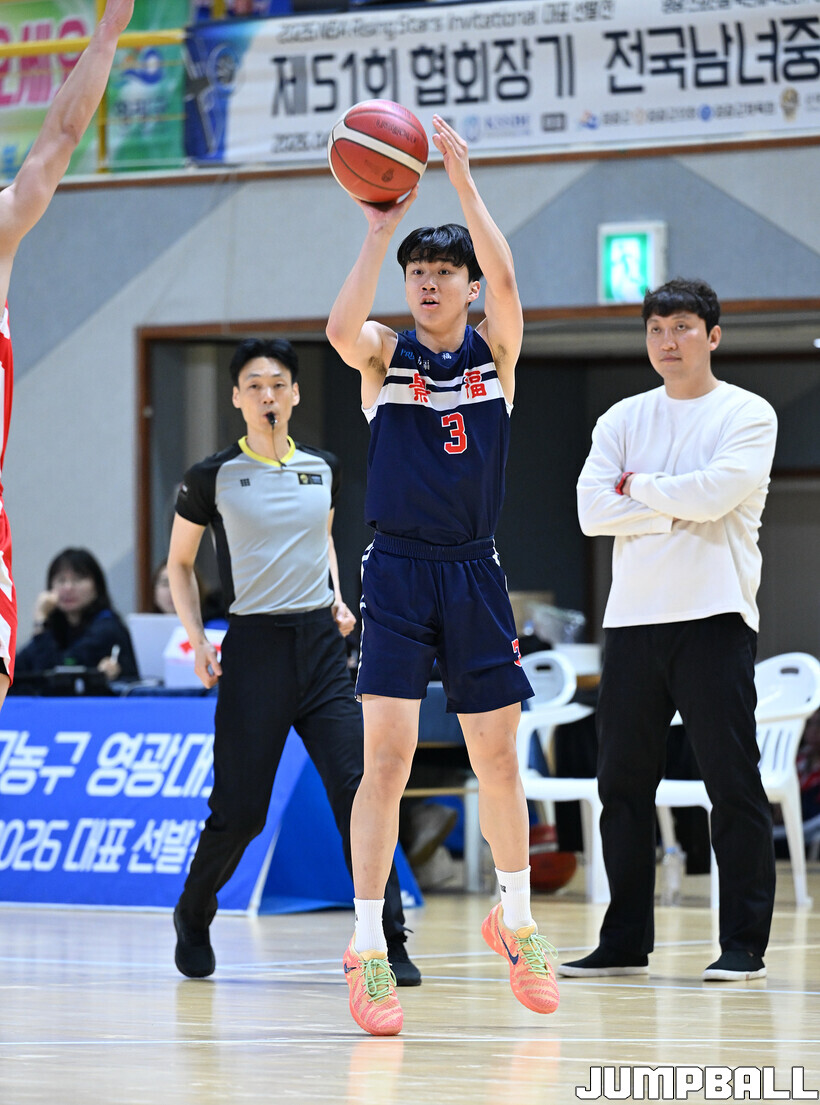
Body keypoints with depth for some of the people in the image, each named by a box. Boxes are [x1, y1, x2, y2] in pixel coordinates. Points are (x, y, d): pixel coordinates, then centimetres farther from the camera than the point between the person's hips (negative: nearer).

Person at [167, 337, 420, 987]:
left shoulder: (323, 469, 9)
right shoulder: (213, 478, -1)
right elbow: (180, 563, 10)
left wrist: (337, 598, 12)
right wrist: (197, 638, -2)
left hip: (321, 643, 3)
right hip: (253, 646, -3)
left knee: (358, 791, -11)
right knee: (239, 809, -1)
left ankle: (388, 945, -10)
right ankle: (193, 915, 27)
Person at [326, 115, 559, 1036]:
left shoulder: (495, 350, 6)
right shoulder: (387, 355, 2)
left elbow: (503, 277, -14)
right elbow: (341, 329, -22)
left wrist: (462, 180, -19)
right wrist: (379, 229, -23)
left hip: (474, 575, 2)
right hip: (398, 573, -2)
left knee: (498, 760, 9)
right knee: (386, 759, -11)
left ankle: (516, 923, 29)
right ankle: (367, 951, -9)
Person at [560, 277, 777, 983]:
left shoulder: (748, 415, 1)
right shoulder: (623, 421, 14)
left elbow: (716, 492, -16)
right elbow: (593, 511, 0)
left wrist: (639, 488, -2)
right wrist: (677, 505, -8)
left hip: (714, 615, -5)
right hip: (632, 617, 5)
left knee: (733, 785, -5)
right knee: (623, 784, 5)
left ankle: (744, 944, -2)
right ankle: (626, 943, 12)